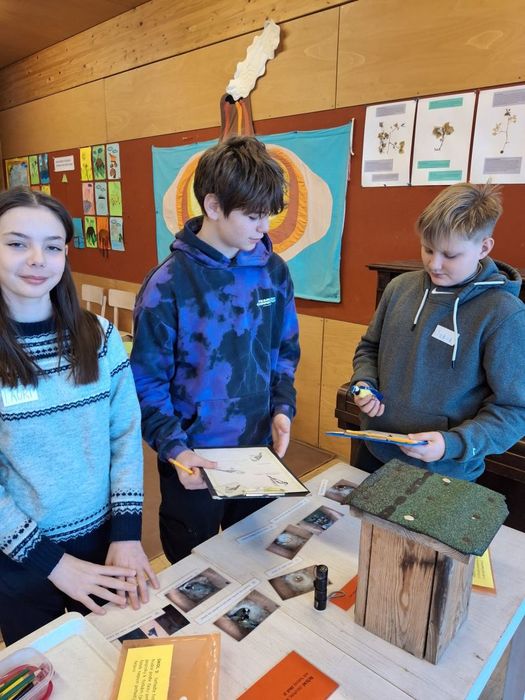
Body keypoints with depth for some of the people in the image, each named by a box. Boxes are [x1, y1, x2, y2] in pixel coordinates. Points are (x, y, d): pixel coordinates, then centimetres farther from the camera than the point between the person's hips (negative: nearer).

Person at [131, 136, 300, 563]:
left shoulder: (273, 272, -4)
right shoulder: (169, 283, -18)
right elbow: (147, 382, -12)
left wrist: (282, 407, -6)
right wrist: (174, 448, -21)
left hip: (261, 451, 4)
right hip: (193, 461, -4)